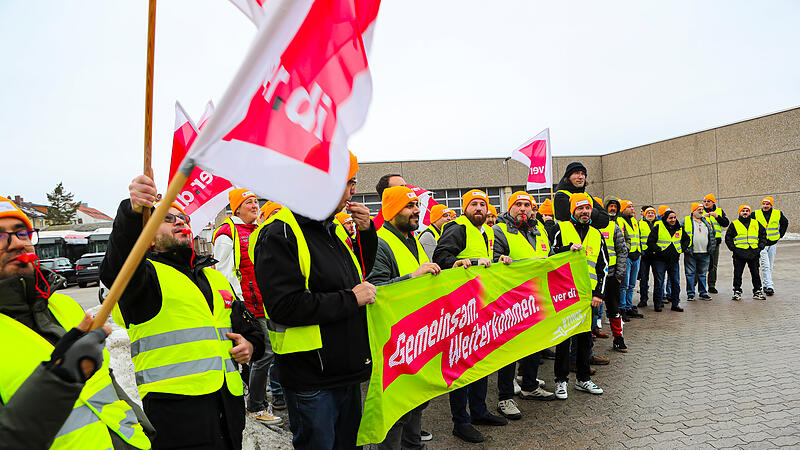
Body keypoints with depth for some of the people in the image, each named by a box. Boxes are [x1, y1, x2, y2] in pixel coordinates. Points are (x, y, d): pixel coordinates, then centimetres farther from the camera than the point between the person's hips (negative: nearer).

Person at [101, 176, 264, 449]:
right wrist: (133, 212, -40)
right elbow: (116, 270, -24)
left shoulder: (215, 277, 20)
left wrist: (251, 345, 4)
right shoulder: (149, 273, 1)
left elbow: (250, 326, 27)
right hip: (176, 406, -6)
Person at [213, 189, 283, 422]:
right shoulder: (227, 234, -7)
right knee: (265, 354, -8)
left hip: (270, 305, 8)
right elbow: (224, 274, -11)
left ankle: (279, 396, 30)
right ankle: (256, 407, 9)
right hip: (251, 307, -8)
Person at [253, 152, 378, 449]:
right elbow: (285, 306, -26)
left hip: (348, 372, 8)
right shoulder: (280, 234, -17)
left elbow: (359, 274, 23)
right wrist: (350, 299, -20)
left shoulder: (334, 229, 10)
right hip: (311, 381, -8)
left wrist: (366, 233, 6)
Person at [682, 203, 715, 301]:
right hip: (690, 253, -4)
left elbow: (712, 234, 22)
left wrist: (711, 247, 14)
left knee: (702, 274, 11)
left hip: (704, 253, 4)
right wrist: (684, 247, -4)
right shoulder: (686, 221, 0)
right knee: (690, 274, 0)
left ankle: (703, 293, 19)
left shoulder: (707, 221, 14)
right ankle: (690, 294, 7)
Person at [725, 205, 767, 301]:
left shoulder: (756, 223, 11)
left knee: (755, 274, 9)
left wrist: (760, 247, 6)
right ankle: (737, 292, 9)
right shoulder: (734, 224, 4)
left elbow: (763, 235, 16)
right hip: (739, 254, -2)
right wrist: (733, 248, -4)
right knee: (737, 274, 1)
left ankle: (757, 292, 19)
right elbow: (728, 237, 5)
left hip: (754, 253, 2)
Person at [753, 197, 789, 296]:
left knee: (770, 266, 10)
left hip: (773, 243, 3)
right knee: (765, 266, -12)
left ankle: (766, 285, 21)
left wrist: (780, 235, 14)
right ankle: (769, 286, -15)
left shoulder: (778, 214, 1)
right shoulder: (755, 214, -7)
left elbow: (785, 223, 20)